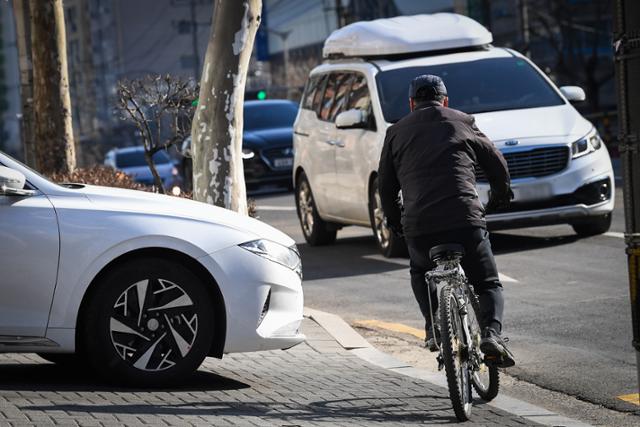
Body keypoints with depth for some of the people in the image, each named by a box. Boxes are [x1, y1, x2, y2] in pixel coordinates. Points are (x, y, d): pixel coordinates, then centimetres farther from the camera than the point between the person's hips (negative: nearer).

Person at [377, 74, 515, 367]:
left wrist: (394, 220, 36)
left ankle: (435, 328, 10)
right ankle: (491, 333, -14)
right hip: (465, 220, -1)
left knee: (421, 273, 30)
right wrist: (500, 195, 40)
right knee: (488, 283, 12)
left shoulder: (396, 133, 16)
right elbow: (497, 164, 20)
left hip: (418, 225, 1)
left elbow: (386, 185, 20)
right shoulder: (462, 123, 14)